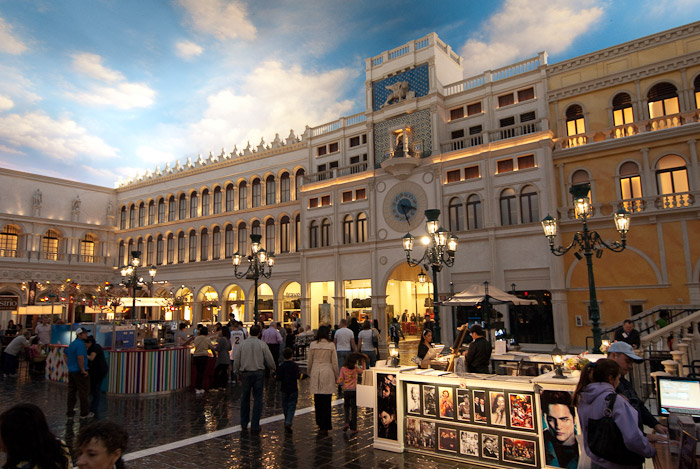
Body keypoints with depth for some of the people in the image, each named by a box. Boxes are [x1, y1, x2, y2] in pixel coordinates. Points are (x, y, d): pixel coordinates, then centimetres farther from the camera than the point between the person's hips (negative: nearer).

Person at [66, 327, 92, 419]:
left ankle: (70, 412, 20)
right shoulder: (80, 344, -18)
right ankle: (84, 413, 8)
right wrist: (83, 370, -20)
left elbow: (66, 355, 23)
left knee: (71, 392, 13)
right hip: (79, 372, -9)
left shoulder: (72, 344, 13)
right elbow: (80, 357, -28)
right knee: (84, 392, 1)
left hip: (71, 371, 9)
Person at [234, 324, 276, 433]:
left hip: (245, 373, 2)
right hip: (259, 373, -2)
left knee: (245, 398, 15)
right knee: (257, 398, 4)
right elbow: (270, 360, -2)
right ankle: (255, 426, 4)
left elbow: (236, 361, 4)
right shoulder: (262, 344, -4)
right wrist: (273, 368, 18)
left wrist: (238, 373, 18)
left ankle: (244, 423, 25)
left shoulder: (242, 344, 1)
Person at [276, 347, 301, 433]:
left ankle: (287, 421, 27)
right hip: (293, 389, -2)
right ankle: (288, 423, -16)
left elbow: (279, 378, -6)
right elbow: (297, 376, -14)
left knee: (285, 406, 16)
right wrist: (300, 374, 6)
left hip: (284, 390, 2)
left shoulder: (281, 367, -3)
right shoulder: (295, 365, -8)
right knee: (292, 406, -1)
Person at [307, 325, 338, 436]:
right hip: (327, 374, -2)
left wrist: (310, 373, 21)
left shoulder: (312, 345, 0)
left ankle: (320, 424, 21)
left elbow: (310, 362, 7)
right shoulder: (331, 345, -5)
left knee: (317, 401, 11)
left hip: (316, 374, 2)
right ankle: (324, 427, 3)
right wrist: (336, 376, 10)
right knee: (326, 401, 2)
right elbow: (334, 363, -1)